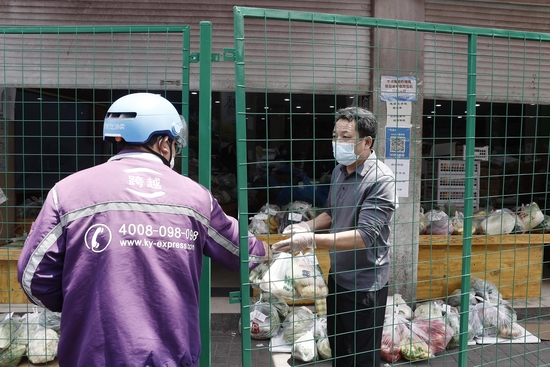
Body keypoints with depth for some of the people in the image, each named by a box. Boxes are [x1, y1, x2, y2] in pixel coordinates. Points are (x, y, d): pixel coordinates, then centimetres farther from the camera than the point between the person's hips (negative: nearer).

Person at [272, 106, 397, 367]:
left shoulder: (381, 179, -22)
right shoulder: (339, 170, 2)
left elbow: (365, 235, -29)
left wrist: (312, 240, -36)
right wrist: (307, 226, -3)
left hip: (365, 284, -7)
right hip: (337, 276, 7)